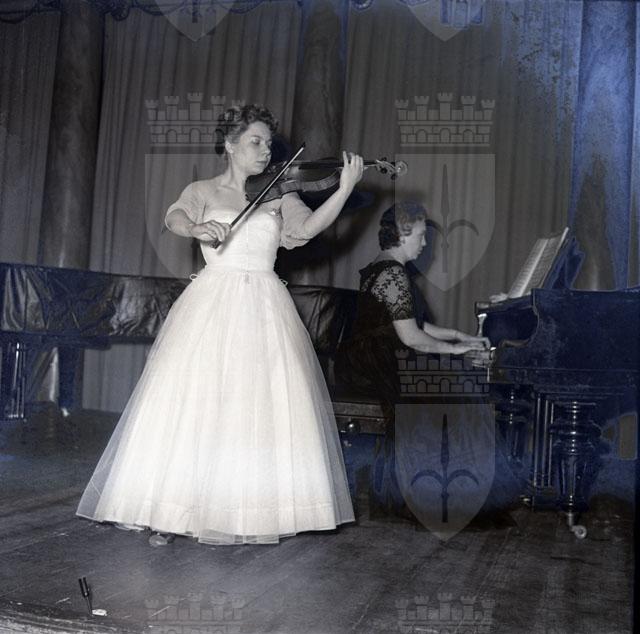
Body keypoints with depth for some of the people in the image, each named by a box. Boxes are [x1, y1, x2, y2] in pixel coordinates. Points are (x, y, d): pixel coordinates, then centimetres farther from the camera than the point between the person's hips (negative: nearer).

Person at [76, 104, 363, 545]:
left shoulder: (278, 195, 15)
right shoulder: (204, 191, 11)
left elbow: (308, 228, -2)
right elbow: (175, 217, -9)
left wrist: (346, 188, -15)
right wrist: (198, 228, -32)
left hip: (265, 310, 2)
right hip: (214, 304, -1)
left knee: (268, 406, -6)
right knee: (195, 403, -7)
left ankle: (258, 513, 3)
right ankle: (171, 509, 2)